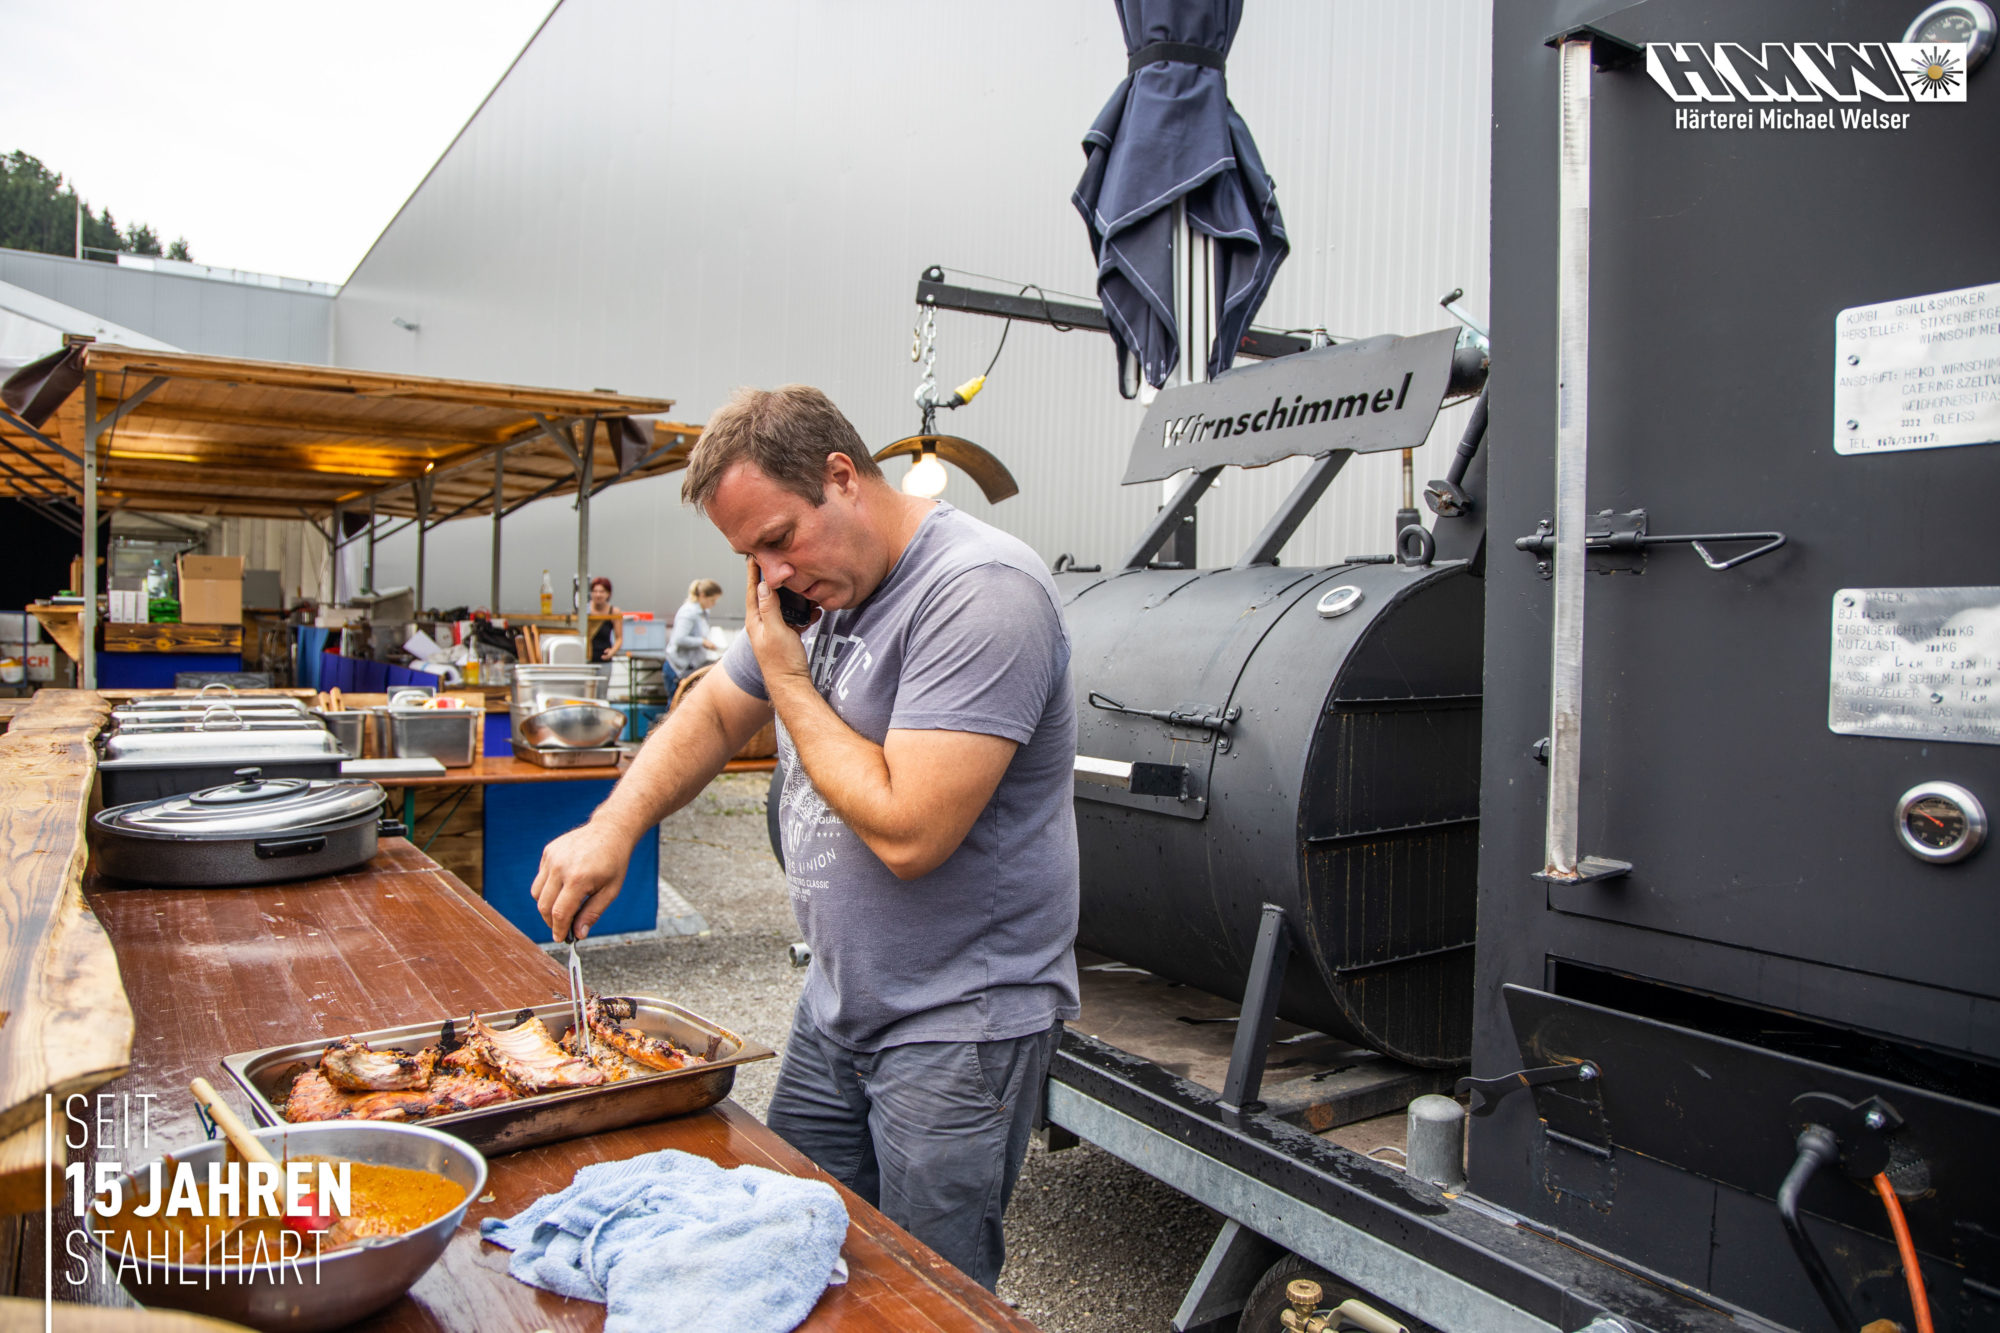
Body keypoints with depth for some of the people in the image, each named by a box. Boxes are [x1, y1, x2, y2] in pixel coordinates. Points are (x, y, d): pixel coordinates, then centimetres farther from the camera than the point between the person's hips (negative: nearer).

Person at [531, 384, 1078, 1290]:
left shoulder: (980, 594, -23)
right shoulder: (818, 587, 5)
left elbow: (908, 832, -29)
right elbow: (711, 714, 16)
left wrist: (787, 679, -17)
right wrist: (612, 826, -1)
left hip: (961, 1029, -8)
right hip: (836, 1005, 8)